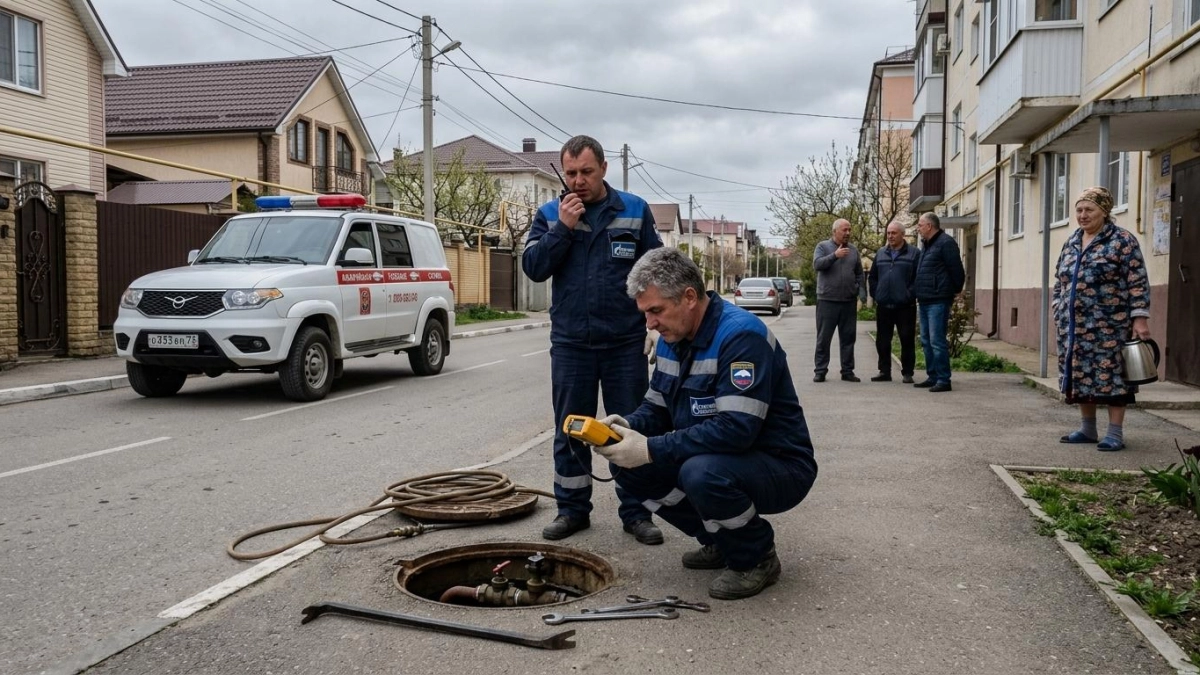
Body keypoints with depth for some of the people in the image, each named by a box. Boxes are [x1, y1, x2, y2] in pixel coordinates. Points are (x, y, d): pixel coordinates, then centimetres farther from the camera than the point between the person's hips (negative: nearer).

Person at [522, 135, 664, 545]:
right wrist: (563, 228, -14)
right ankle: (572, 509, 21)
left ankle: (636, 512, 15)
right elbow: (533, 268, -4)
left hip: (626, 342, -1)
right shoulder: (549, 215, 6)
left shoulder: (635, 211, 2)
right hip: (570, 342, 1)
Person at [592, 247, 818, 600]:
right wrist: (626, 426, -13)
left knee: (702, 472, -36)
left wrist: (651, 450, -31)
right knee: (629, 467, -6)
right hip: (715, 458, 8)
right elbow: (656, 409, 11)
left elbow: (736, 429, -33)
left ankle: (757, 558, -6)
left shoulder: (741, 335, -24)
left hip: (779, 466, -8)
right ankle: (718, 540, 11)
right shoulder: (672, 339, 3)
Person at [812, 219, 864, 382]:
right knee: (824, 338, 1)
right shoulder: (823, 246, 1)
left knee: (848, 338, 7)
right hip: (827, 300, -4)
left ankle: (847, 371, 13)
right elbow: (817, 264, -15)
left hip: (849, 301, 4)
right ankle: (820, 370, 6)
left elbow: (859, 273, 18)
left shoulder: (853, 250, 12)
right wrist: (835, 255, -25)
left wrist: (857, 289, 5)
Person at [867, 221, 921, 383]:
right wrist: (876, 294, 7)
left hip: (905, 306, -4)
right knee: (882, 341, 7)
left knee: (907, 340, -1)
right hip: (883, 306, 5)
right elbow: (872, 277, 17)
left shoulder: (914, 254, -1)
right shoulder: (880, 253, 13)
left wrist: (910, 295, -11)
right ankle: (884, 371, 15)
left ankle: (907, 373, 6)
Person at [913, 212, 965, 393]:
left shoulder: (946, 243, -11)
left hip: (938, 301, -10)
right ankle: (932, 377, 20)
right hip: (924, 301, 10)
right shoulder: (926, 245, 19)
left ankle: (943, 380, -5)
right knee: (926, 342, 13)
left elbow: (956, 270, -13)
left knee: (937, 341, -9)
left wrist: (956, 290, -2)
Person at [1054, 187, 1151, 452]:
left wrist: (1140, 318, -15)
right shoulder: (1071, 242, 14)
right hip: (1075, 326, 6)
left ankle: (1115, 433, 3)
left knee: (1111, 375, -4)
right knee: (1081, 375, 10)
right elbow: (1059, 281, 21)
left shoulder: (1122, 241, -4)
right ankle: (1087, 428, 20)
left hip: (1109, 326, -6)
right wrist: (1058, 311, 14)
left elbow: (1138, 283, -9)